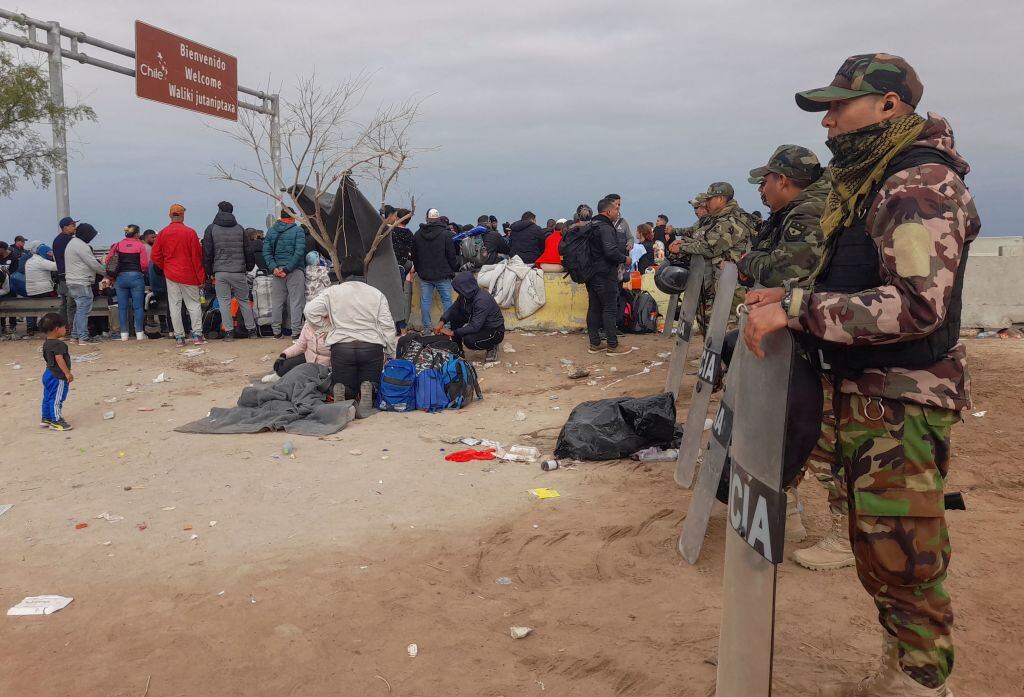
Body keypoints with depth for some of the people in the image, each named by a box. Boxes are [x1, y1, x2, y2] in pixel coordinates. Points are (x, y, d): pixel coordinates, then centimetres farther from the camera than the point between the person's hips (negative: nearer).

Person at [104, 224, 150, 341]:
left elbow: (107, 261, 6)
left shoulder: (118, 245, 7)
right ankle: (139, 333, 2)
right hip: (136, 276, -3)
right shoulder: (140, 245, -1)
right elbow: (145, 264, -7)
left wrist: (111, 274, 17)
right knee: (138, 307, 2)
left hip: (121, 277, 3)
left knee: (122, 307, 7)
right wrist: (144, 272, 12)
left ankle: (124, 334, 8)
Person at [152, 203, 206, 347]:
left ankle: (179, 337, 6)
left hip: (171, 276, 2)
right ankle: (197, 334, 1)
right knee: (193, 304, 6)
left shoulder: (162, 233, 0)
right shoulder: (190, 232, -8)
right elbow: (197, 256, -7)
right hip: (189, 275, -2)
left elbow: (155, 256, 2)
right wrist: (201, 277, -1)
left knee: (174, 306, 5)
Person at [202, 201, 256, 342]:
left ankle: (229, 331, 1)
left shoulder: (211, 229, 2)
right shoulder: (239, 228, 7)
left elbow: (207, 252, 1)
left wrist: (209, 272, 8)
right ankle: (251, 330, 12)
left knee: (224, 302, 4)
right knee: (244, 301, 11)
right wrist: (249, 267, 18)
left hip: (220, 272, -2)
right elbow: (248, 251, 9)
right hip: (239, 272, 2)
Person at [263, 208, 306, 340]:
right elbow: (299, 252, -13)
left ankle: (276, 331, 15)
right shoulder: (298, 230, -4)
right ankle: (296, 331, -2)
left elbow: (266, 251, 1)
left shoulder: (271, 231, 9)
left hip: (277, 271, 4)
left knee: (277, 302, 10)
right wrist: (287, 269, -13)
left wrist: (274, 268, -7)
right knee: (296, 301, 0)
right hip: (295, 271, -4)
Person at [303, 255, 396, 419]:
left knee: (347, 392, 14)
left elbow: (310, 310, -3)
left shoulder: (333, 292, 7)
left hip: (341, 347, 0)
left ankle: (342, 393, -22)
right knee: (371, 382, 15)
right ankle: (368, 389, -22)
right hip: (372, 346, 0)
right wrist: (391, 353, 10)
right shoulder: (377, 294, 9)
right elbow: (387, 326, 4)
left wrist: (325, 329, 11)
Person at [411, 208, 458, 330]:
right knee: (446, 300, 4)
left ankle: (426, 327, 7)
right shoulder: (445, 234, -8)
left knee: (425, 301, 6)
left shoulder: (417, 235, 5)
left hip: (424, 275, 3)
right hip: (443, 275, -3)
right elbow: (451, 256, -6)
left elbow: (414, 256, 12)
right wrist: (454, 269, 8)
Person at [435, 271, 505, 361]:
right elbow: (452, 309, 3)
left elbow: (474, 327, -33)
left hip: (495, 331, -8)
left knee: (469, 340, -32)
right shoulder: (466, 295, -7)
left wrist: (452, 333, -27)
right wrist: (441, 322, -16)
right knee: (454, 315, -7)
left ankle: (492, 346, -1)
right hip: (479, 324, 8)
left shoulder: (482, 300, -32)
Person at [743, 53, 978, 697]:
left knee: (901, 556, -4)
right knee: (879, 548, 18)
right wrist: (791, 300, 6)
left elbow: (917, 303, -27)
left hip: (902, 406, -10)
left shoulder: (921, 185, -16)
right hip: (867, 397, 10)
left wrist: (795, 308, -26)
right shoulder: (870, 184, 15)